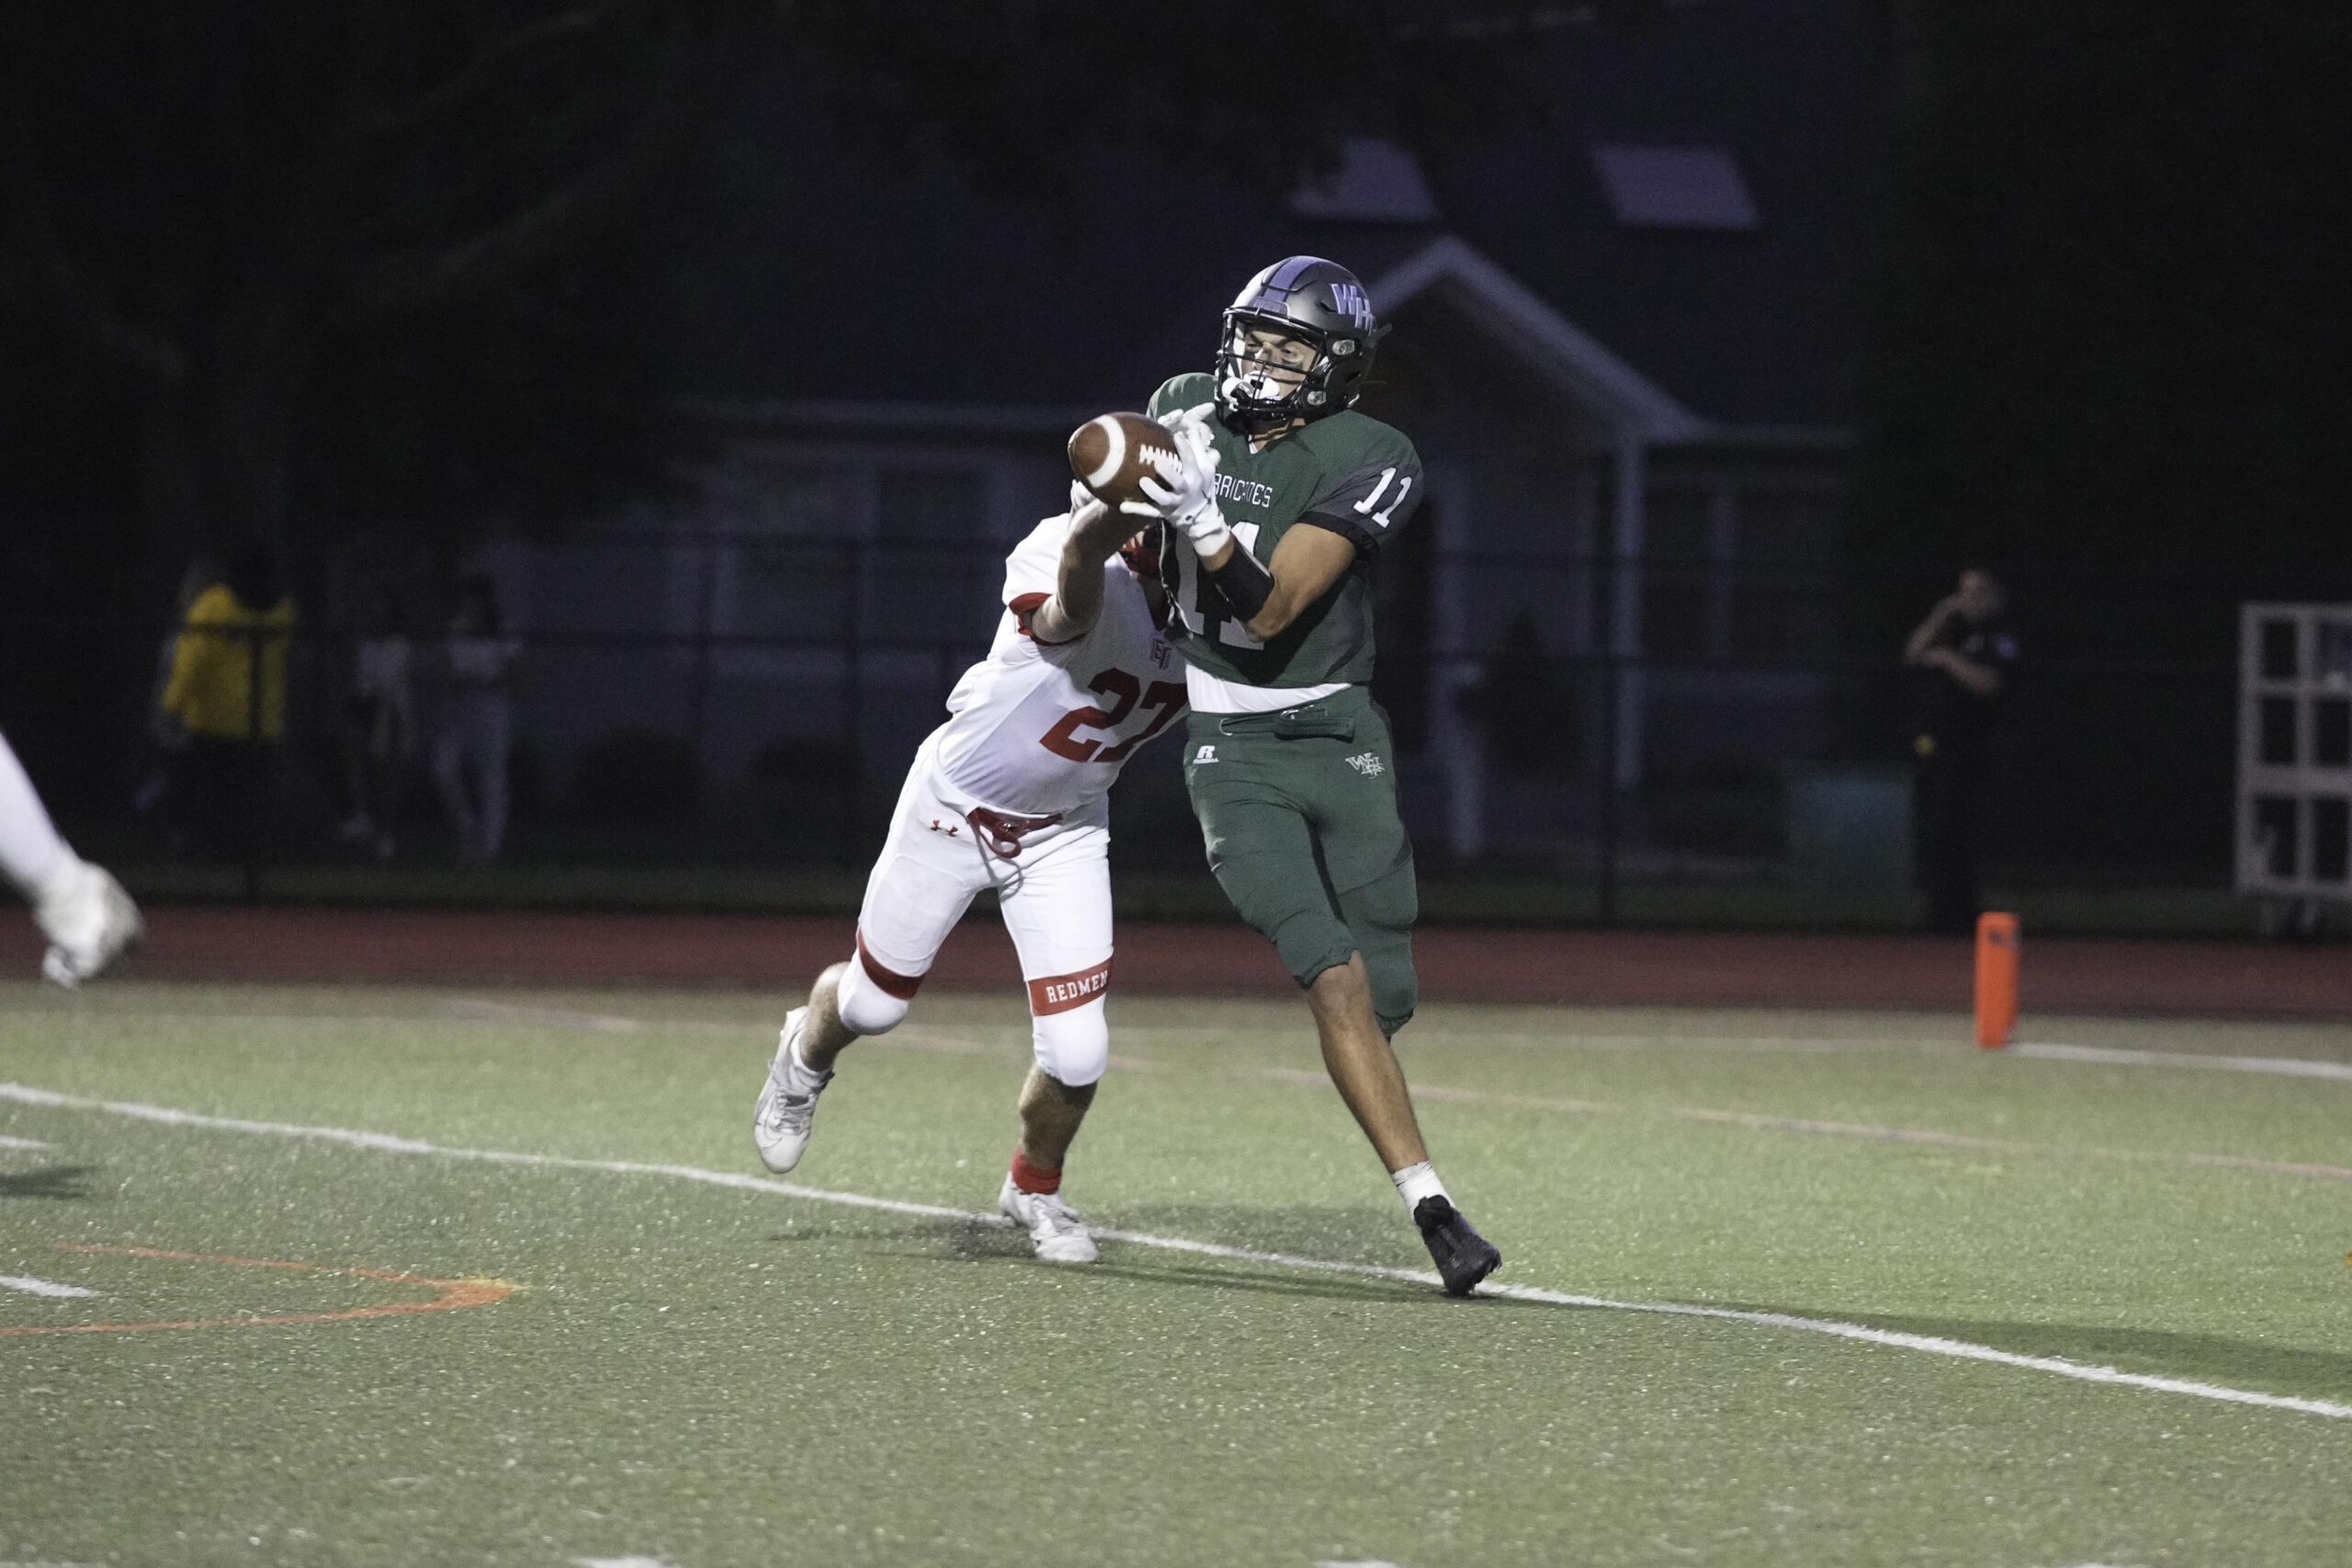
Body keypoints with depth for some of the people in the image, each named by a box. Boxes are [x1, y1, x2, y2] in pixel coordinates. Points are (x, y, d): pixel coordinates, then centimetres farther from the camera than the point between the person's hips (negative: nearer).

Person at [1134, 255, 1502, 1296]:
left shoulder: (1366, 465, -11)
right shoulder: (1186, 412, 1)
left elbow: (1272, 613, -20)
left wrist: (1204, 524, -31)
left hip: (1340, 739, 0)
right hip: (1232, 751, 0)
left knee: (1382, 998, 0)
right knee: (1335, 979, -18)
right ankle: (1431, 1206, -21)